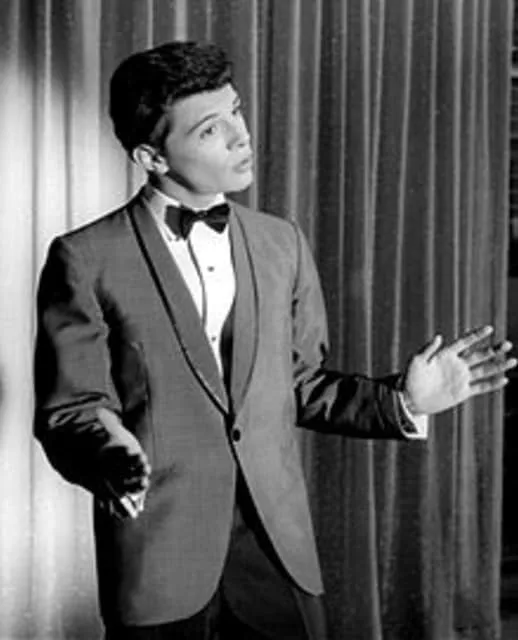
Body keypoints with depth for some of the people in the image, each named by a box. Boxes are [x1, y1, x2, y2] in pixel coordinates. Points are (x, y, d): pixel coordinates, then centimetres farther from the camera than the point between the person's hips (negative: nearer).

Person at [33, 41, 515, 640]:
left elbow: (300, 386, 13)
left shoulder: (282, 243, 8)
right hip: (159, 561, -3)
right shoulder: (86, 259, -7)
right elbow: (67, 408, -6)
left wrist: (403, 399, -1)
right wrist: (113, 459, -27)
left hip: (278, 547, 4)